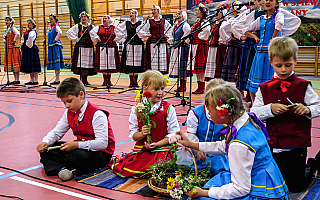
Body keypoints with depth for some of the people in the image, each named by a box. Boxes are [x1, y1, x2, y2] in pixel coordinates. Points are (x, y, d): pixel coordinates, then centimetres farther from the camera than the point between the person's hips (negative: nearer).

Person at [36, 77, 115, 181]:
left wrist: (77, 145, -34)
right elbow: (57, 132, 14)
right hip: (79, 147, 8)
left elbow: (102, 143, -28)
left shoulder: (97, 114, -21)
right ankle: (62, 168, -25)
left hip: (101, 153, -8)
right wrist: (45, 142, -9)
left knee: (80, 156, -41)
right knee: (45, 150, -1)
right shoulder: (69, 113, 5)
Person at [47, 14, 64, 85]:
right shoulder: (50, 27, 17)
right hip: (51, 47, 9)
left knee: (57, 64, -9)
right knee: (54, 64, 10)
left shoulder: (56, 26, -9)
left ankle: (57, 80, -7)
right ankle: (57, 79, 16)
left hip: (56, 46, -9)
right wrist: (49, 43, 17)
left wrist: (55, 40, -20)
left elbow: (60, 33, -30)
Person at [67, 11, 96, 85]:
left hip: (89, 47, 3)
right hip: (80, 47, -3)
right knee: (81, 63, -8)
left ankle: (85, 80, 13)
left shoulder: (92, 27, 11)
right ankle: (82, 80, -3)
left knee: (88, 63, 4)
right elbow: (69, 32, 2)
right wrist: (75, 38, -3)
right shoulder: (77, 26, 4)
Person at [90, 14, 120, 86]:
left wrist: (116, 39, 0)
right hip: (101, 48, 0)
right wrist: (96, 38, -3)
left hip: (111, 48, 0)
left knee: (110, 64, -1)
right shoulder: (99, 27, 11)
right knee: (103, 64, -3)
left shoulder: (114, 28, 11)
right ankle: (105, 81, 4)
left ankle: (109, 80, 7)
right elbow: (92, 32, 5)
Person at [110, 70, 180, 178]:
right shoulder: (136, 109, 4)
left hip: (161, 149, -2)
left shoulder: (168, 109, -1)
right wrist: (142, 134, -17)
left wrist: (157, 144, -16)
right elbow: (133, 135, 6)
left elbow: (173, 134, -3)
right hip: (141, 149, 2)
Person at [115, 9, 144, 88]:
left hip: (138, 44, -1)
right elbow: (117, 30, 15)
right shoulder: (126, 23, 9)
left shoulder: (140, 23, 3)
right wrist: (123, 36, 8)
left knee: (137, 63, 1)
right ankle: (131, 82, 4)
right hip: (129, 45, 1)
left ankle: (135, 81, 9)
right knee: (129, 63, -1)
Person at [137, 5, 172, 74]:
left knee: (162, 60, 1)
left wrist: (167, 35, 14)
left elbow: (170, 29, 25)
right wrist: (146, 35, 2)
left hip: (162, 43, 2)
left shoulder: (164, 21, 10)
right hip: (152, 43, -2)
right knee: (153, 59, -5)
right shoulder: (149, 21, 5)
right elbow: (139, 29, 8)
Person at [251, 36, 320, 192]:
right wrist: (270, 109, -15)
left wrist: (307, 110, -18)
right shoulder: (264, 88, 3)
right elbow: (254, 113, 2)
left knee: (295, 187, 4)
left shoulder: (303, 86, -4)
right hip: (271, 147, 3)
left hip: (295, 148, -3)